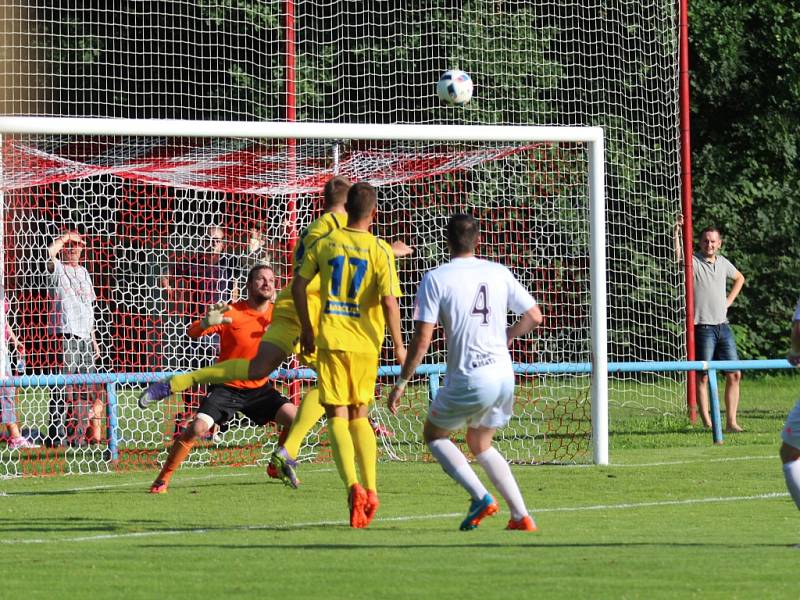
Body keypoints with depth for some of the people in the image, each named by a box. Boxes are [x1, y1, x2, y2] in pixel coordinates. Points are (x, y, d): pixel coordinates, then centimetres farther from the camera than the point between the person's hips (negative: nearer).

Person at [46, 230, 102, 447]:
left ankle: (79, 434, 14)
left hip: (85, 338, 7)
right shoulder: (59, 269, -2)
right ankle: (56, 435, -9)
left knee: (88, 388, 8)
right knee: (63, 387, -10)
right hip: (66, 336, -7)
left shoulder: (83, 272, 20)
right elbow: (50, 252, -26)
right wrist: (66, 236, -10)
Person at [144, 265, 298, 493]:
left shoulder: (276, 313, -3)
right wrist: (206, 323, -44)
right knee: (196, 429, -21)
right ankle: (163, 479, -9)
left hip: (259, 388, 4)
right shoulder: (231, 312, -15)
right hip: (227, 387, -4)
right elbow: (192, 333, -21)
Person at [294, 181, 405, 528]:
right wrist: (398, 346, -1)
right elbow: (389, 302, -10)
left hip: (331, 340, 0)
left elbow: (298, 285, 7)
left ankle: (353, 486, -22)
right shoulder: (380, 250, -4)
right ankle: (370, 490, 10)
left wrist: (306, 329, 18)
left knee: (338, 418, -2)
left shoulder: (324, 244, 2)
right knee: (359, 417, 17)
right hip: (366, 343, 1)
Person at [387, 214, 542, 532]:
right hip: (504, 374, 5)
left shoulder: (435, 279, -7)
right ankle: (521, 515, 12)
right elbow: (534, 317, 12)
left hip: (469, 380, -5)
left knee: (434, 434, 19)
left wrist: (401, 382, -1)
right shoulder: (499, 273, 6)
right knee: (480, 444, 25)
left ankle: (480, 497, -2)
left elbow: (422, 340, -11)